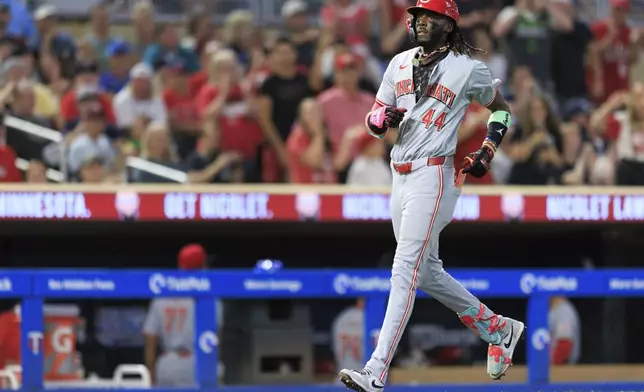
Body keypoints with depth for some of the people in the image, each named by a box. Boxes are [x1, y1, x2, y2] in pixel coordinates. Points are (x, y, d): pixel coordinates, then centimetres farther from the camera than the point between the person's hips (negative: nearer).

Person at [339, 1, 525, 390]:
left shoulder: (467, 69, -3)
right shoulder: (400, 63, 13)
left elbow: (501, 107, 12)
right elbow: (374, 122, 14)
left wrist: (488, 150, -3)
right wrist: (381, 118, -10)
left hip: (434, 176, -8)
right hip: (399, 178, 8)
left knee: (405, 270, -16)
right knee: (427, 272, 16)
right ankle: (497, 328, 34)